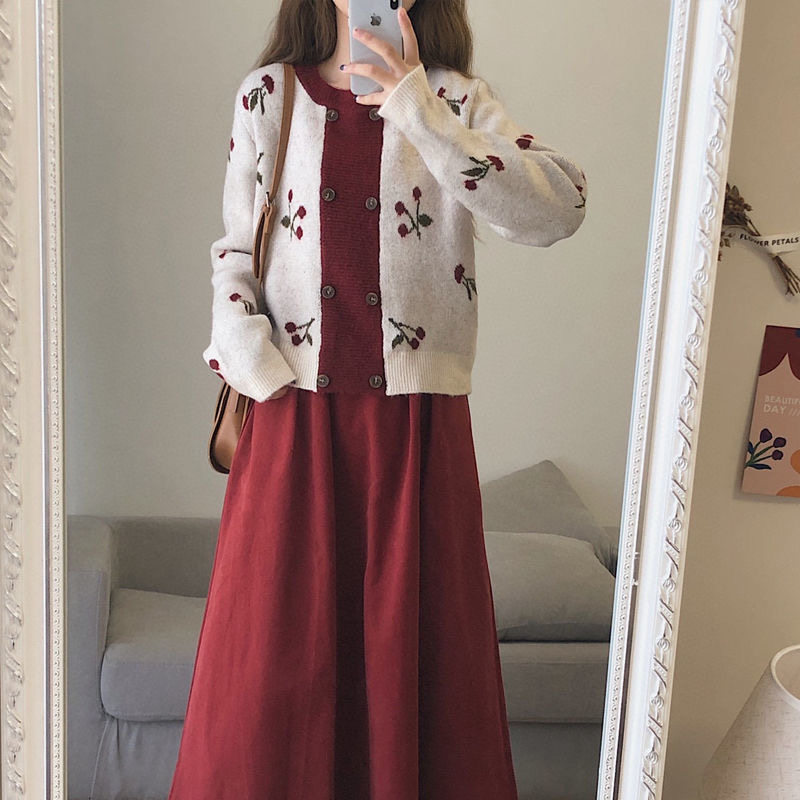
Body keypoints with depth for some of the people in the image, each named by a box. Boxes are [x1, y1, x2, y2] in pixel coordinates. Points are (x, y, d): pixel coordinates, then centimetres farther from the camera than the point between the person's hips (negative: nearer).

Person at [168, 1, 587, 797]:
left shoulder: (456, 101, 3)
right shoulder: (268, 94, 8)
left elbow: (559, 211, -13)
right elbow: (233, 249, 10)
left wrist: (418, 111, -19)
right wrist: (250, 360, -5)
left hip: (415, 419, 0)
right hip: (294, 410, 1)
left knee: (415, 637, 8)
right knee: (277, 645, 8)